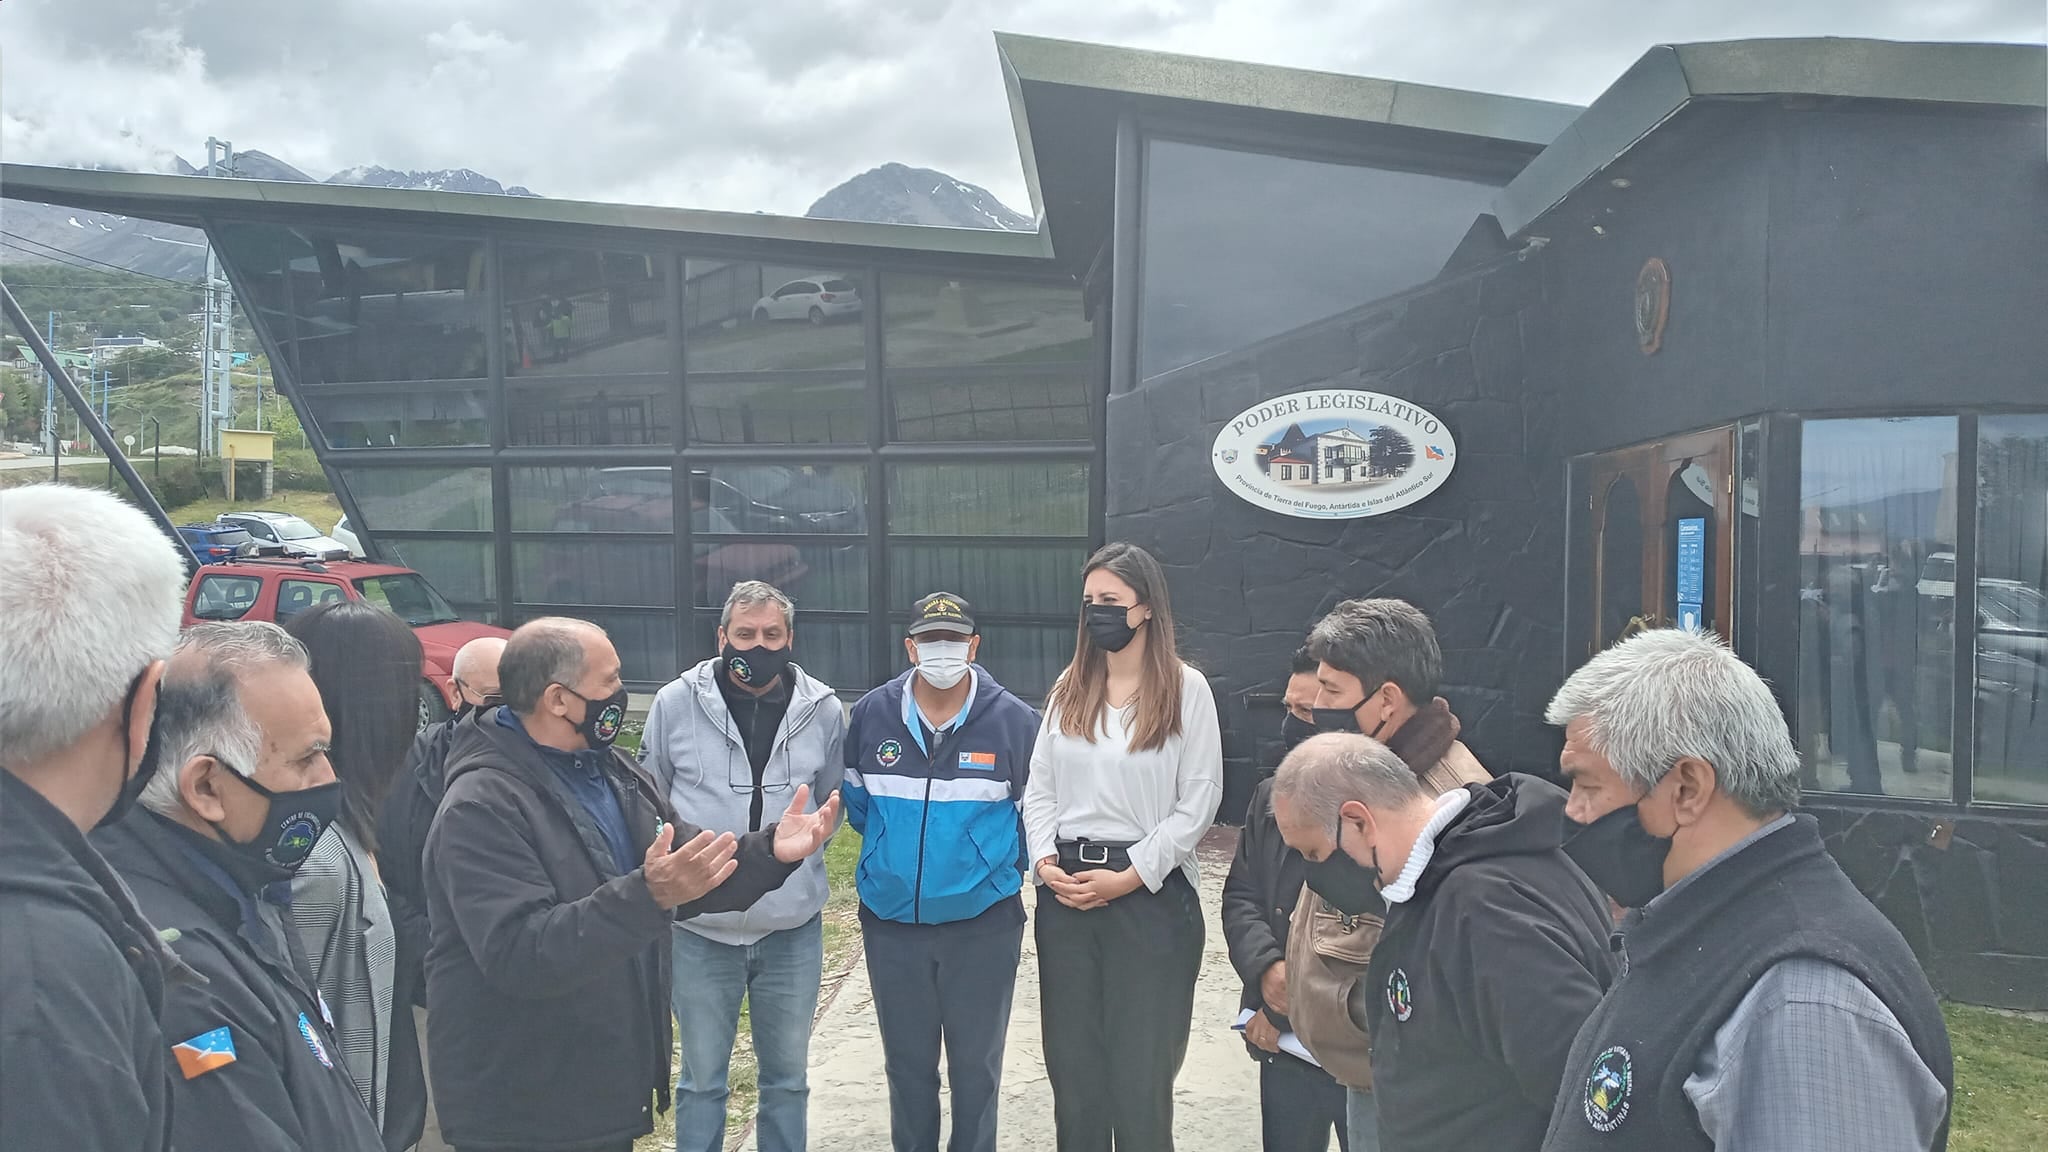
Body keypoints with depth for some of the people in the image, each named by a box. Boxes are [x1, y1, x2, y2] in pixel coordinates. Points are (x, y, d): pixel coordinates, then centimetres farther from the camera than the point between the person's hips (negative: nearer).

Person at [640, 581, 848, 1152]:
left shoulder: (823, 709, -3)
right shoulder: (676, 702, -7)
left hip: (793, 929, 1)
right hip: (700, 927, -1)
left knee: (787, 1078, 15)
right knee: (701, 1078, 13)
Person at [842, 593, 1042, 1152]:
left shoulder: (1015, 720, -8)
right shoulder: (872, 714, -2)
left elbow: (1034, 812, 5)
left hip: (983, 923, -2)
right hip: (891, 922, 2)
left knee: (976, 1066, 9)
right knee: (906, 1063, 15)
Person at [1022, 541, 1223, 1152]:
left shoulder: (1186, 688, -5)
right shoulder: (1069, 687, 10)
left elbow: (1200, 800, -8)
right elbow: (1040, 786, 10)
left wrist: (1132, 875, -13)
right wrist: (1044, 858, -6)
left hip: (1152, 895, -4)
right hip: (1065, 892, 4)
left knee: (1142, 1067, 5)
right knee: (1070, 1059, 12)